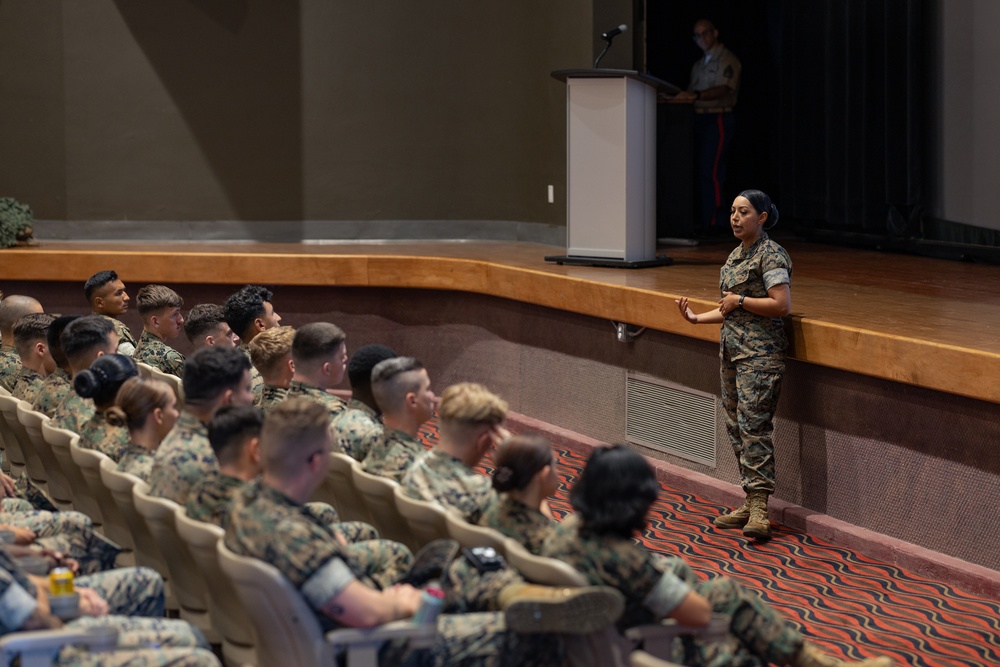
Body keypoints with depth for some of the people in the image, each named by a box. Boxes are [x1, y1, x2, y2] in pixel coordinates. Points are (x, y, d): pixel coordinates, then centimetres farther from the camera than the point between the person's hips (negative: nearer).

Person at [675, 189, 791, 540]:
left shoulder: (771, 255, -10)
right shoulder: (736, 255, 17)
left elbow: (781, 304, -20)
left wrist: (739, 301, -14)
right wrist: (697, 318, 13)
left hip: (760, 353, -9)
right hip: (732, 350, 9)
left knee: (753, 424, -14)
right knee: (736, 426, 9)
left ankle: (760, 506, -14)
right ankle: (751, 504, 14)